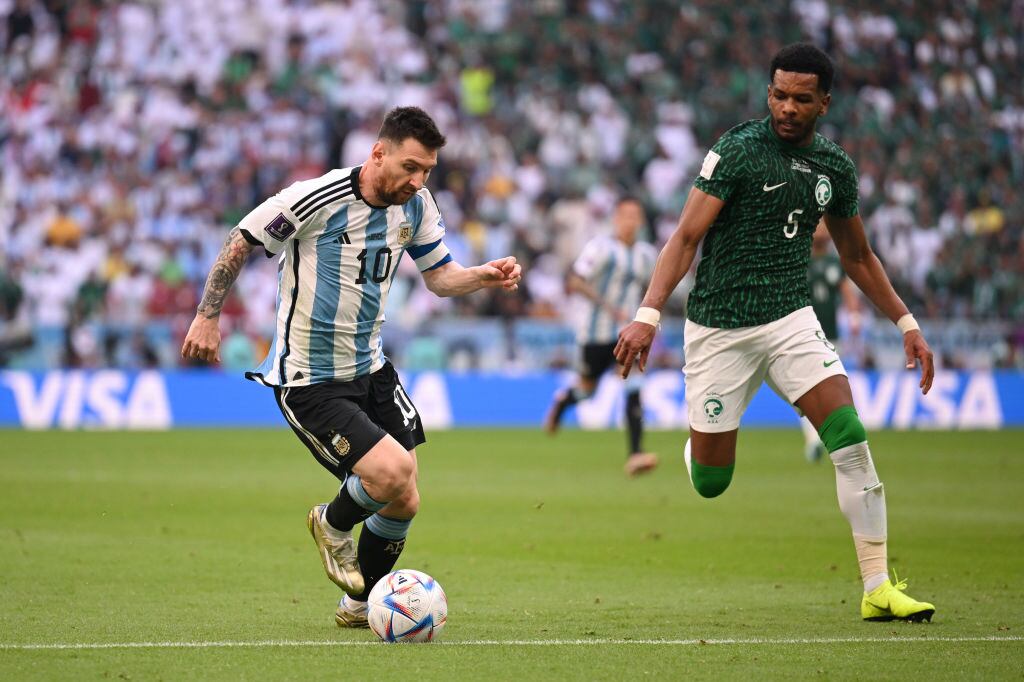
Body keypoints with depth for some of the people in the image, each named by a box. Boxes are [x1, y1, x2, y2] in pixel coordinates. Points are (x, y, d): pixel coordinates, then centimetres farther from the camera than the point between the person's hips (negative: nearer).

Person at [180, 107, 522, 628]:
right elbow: (240, 243, -8)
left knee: (402, 503, 7)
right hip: (308, 382, -7)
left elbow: (440, 275, 10)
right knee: (391, 472, -23)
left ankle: (360, 604, 33)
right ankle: (333, 526, 11)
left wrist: (487, 276, -10)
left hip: (370, 369, 7)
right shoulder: (314, 199, -21)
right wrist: (207, 315, -6)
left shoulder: (416, 205, -1)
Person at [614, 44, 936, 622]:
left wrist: (906, 323, 15)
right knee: (709, 484, 1)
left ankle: (879, 588, -13)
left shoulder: (835, 168, 5)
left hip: (791, 320, 3)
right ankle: (697, 443, 42)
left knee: (850, 438, -18)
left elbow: (857, 255, 20)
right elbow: (686, 237, -13)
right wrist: (649, 315, -24)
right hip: (719, 329, -3)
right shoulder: (738, 151, -10)